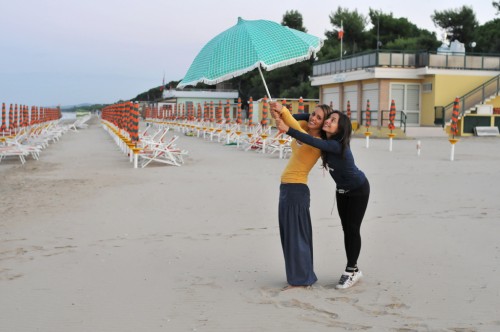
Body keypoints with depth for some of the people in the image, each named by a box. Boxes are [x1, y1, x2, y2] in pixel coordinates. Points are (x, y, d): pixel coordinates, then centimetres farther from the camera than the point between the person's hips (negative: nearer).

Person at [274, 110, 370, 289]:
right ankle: (353, 269, 15)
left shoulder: (337, 145, -34)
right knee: (346, 229, 8)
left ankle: (351, 270, 3)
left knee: (353, 229, -6)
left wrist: (287, 129, -55)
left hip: (358, 190, -8)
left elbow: (312, 142, -49)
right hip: (342, 189, 8)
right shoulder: (328, 140, -12)